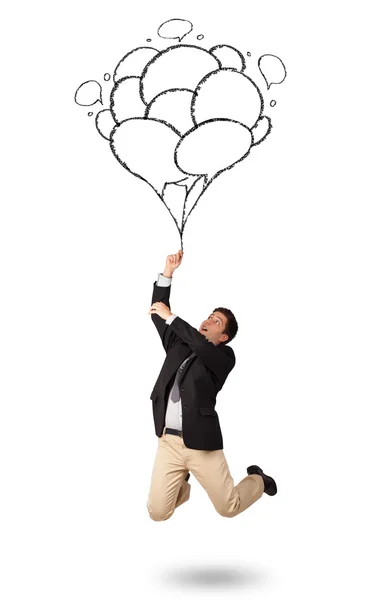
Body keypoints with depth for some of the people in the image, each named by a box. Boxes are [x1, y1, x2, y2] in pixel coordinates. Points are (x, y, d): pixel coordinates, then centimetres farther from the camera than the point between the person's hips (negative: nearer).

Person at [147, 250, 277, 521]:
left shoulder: (224, 356, -1)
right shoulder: (179, 345, 14)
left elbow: (201, 347, -23)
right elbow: (157, 313, 8)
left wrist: (171, 316, -21)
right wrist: (168, 272, -1)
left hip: (201, 442, -4)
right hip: (169, 441, 4)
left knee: (228, 508, 2)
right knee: (157, 513, -1)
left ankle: (258, 479, 34)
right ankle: (182, 485, 32)